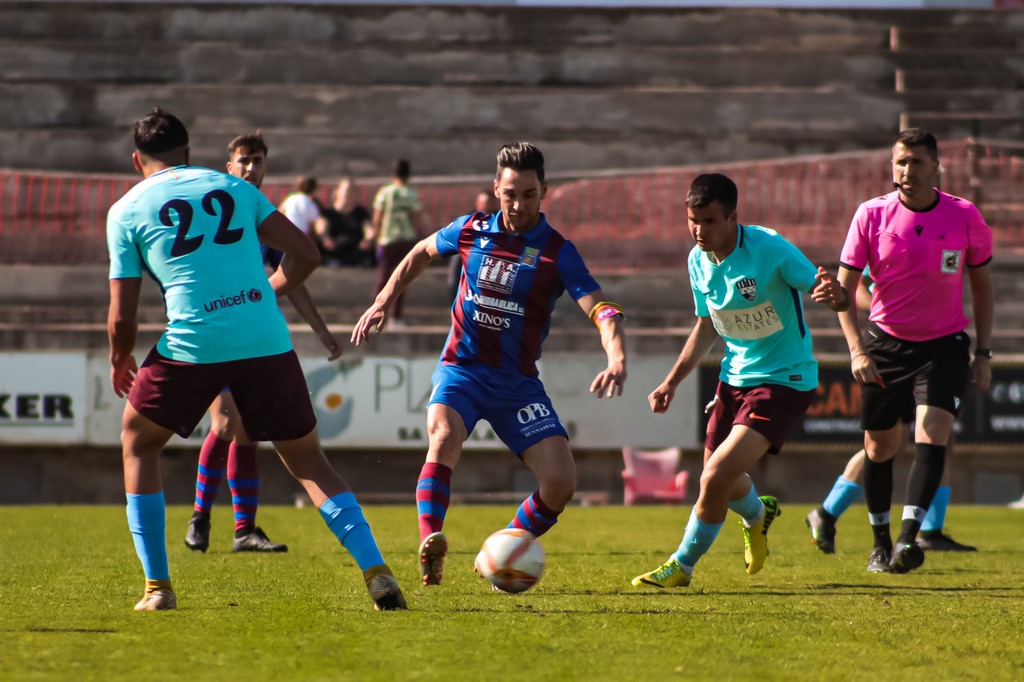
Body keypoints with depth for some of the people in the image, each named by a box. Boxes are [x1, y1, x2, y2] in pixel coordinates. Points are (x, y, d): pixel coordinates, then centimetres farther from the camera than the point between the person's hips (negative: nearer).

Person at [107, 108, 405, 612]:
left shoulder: (127, 211, 9)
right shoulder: (234, 188, 17)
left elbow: (122, 318, 6)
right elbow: (305, 254, 13)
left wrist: (119, 361, 27)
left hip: (192, 344, -2)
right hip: (267, 342, 2)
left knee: (138, 443, 22)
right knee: (307, 461, 14)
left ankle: (158, 587, 16)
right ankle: (376, 571, -3)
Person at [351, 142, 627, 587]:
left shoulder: (557, 252, -8)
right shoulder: (471, 231, 0)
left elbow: (602, 312, -19)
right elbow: (420, 254, 21)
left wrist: (617, 360, -37)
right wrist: (383, 302, 15)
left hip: (518, 382, 0)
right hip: (461, 369, 0)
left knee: (561, 480, -13)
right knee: (444, 438, -33)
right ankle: (430, 544, -42)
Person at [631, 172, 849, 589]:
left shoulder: (769, 249, -22)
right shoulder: (698, 261, -2)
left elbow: (831, 294, -20)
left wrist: (834, 295, -44)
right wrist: (671, 382, 9)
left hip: (784, 379, -7)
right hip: (735, 376, 7)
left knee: (717, 477, -20)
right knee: (723, 482, 17)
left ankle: (682, 566, 0)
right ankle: (758, 515, 54)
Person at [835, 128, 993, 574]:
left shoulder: (965, 217, -8)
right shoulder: (871, 215, -9)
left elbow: (982, 284, 5)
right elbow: (843, 288, -4)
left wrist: (983, 353, 1)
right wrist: (857, 349, -16)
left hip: (944, 344, -1)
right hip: (885, 342, 1)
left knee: (932, 433, -20)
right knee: (881, 445, 7)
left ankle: (908, 537, -25)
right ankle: (880, 543, 24)